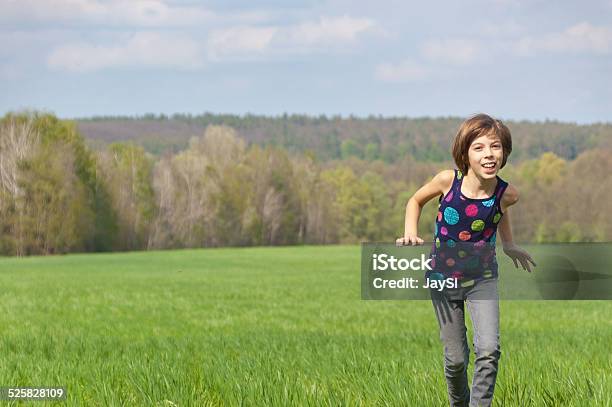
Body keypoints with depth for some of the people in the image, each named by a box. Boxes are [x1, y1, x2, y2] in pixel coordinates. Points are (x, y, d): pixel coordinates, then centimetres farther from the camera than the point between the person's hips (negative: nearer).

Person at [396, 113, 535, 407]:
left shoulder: (506, 193, -17)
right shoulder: (448, 181, -20)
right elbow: (416, 201, 1)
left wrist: (509, 245, 11)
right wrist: (410, 234, -14)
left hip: (482, 279, 0)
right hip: (443, 278, 0)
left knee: (489, 350, -19)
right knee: (456, 359, 7)